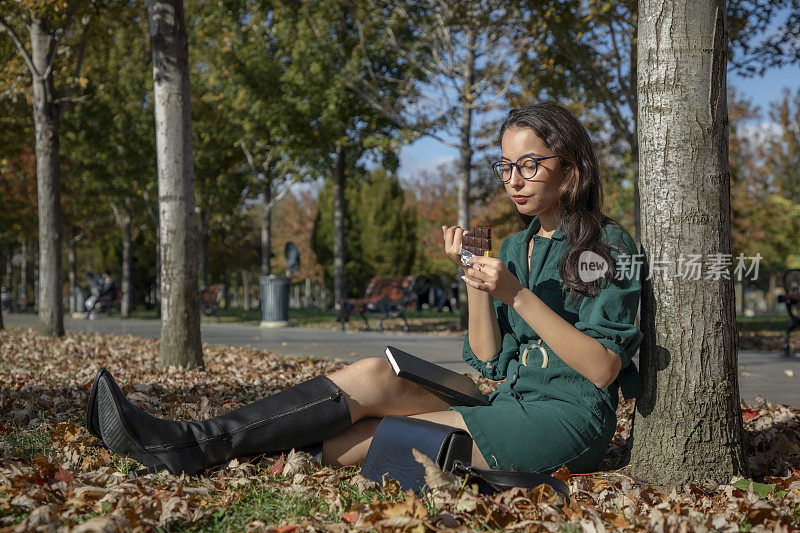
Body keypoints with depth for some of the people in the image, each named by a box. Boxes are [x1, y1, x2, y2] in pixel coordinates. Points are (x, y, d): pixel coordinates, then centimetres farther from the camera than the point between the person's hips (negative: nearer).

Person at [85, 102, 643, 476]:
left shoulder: (609, 245, -3)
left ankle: (195, 445, -21)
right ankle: (191, 442, -21)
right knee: (376, 373, -17)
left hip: (567, 422, -6)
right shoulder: (518, 246, 17)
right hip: (510, 403, 6)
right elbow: (491, 360, 9)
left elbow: (603, 368, -13)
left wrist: (518, 295, -18)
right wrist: (474, 279, -6)